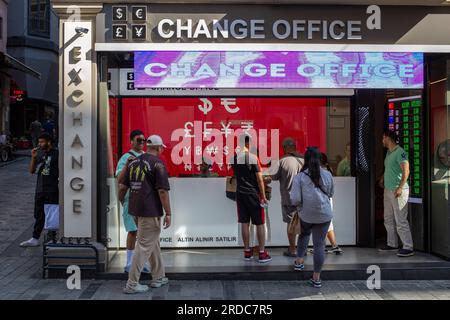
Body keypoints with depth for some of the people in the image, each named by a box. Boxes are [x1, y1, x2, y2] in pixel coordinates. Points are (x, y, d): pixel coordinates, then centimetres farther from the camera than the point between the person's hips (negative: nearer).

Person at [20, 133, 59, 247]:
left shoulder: (56, 154, -7)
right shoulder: (39, 153, 9)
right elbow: (31, 171, 8)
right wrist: (33, 158, -5)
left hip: (52, 190, -5)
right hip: (40, 189, 6)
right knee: (39, 215, 11)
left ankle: (54, 238, 13)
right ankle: (35, 239, 18)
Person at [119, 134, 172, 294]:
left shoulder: (133, 161, 11)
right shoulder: (158, 163, -10)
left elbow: (122, 185, 12)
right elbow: (162, 190, -15)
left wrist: (121, 200, 29)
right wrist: (168, 213, -11)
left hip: (135, 208, 8)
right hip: (151, 210, -8)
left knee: (153, 242, 20)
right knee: (144, 246, -1)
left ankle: (158, 277, 29)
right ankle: (132, 284, 2)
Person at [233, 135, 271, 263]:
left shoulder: (235, 157, 1)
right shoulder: (253, 157, -14)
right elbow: (259, 178, -12)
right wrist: (263, 196, -7)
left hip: (240, 193, 5)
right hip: (253, 194, -5)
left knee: (244, 223, 9)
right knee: (260, 223, 4)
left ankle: (247, 252, 16)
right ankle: (262, 253, 7)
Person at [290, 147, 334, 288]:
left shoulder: (300, 176, -9)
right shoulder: (327, 174, -2)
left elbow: (295, 200, -13)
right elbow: (331, 194, 11)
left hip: (306, 214, 0)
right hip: (324, 215, 0)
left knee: (304, 234, 30)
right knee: (319, 244, 5)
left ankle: (299, 261, 35)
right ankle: (316, 278, 11)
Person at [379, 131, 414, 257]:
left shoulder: (400, 152, -14)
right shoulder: (389, 152, 15)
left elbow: (406, 171, -19)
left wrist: (400, 188, -24)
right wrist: (383, 177, 18)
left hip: (398, 191, -10)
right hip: (388, 190, 10)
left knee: (401, 220, -8)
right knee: (388, 219, 15)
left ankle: (408, 248, -3)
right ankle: (392, 244, 25)